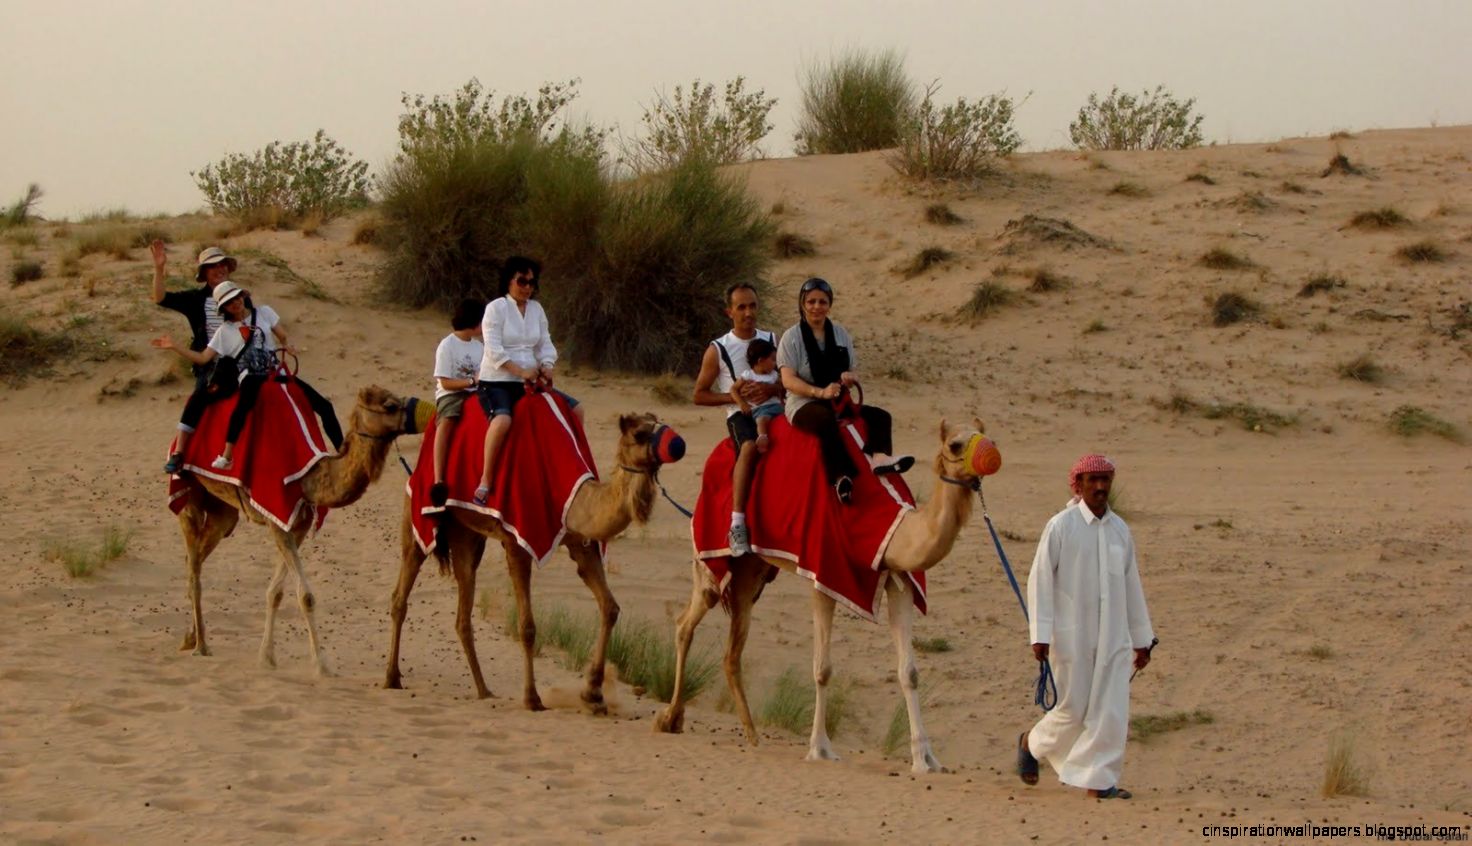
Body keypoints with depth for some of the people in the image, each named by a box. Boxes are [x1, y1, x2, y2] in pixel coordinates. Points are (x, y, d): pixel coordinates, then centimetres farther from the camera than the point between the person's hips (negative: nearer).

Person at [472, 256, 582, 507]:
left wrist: (546, 368, -9)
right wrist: (521, 371, -22)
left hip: (528, 382, 7)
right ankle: (485, 482, -33)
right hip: (496, 382, -7)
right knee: (503, 419, -37)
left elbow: (546, 345, 11)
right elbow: (494, 350, -15)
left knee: (575, 409, -1)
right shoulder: (495, 308, -7)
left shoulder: (536, 309, 12)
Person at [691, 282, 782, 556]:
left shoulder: (771, 340, 15)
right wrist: (733, 395, -6)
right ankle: (737, 523, -42)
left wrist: (771, 389, -8)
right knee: (750, 445, -38)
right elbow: (698, 395, 7)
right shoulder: (718, 350, 5)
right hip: (740, 414, -4)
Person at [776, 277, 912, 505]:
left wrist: (850, 377, -11)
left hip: (837, 402, 6)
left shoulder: (840, 333, 13)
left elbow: (854, 370, 16)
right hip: (803, 404, -6)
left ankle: (879, 457, -45)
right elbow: (788, 380, -12)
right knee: (826, 419, -39)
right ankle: (841, 477, -54)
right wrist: (820, 392, -28)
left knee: (880, 416, -16)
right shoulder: (792, 337, -2)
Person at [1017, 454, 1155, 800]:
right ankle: (1032, 743, 30)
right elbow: (1040, 580, -8)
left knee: (1113, 712, -2)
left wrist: (1142, 638, 17)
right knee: (1073, 709, 2)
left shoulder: (1119, 529, 8)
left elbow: (1131, 586, 15)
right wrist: (1040, 634, -14)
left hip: (1113, 637, 5)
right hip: (1072, 637, -5)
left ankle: (1099, 780, 5)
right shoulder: (1061, 526, -7)